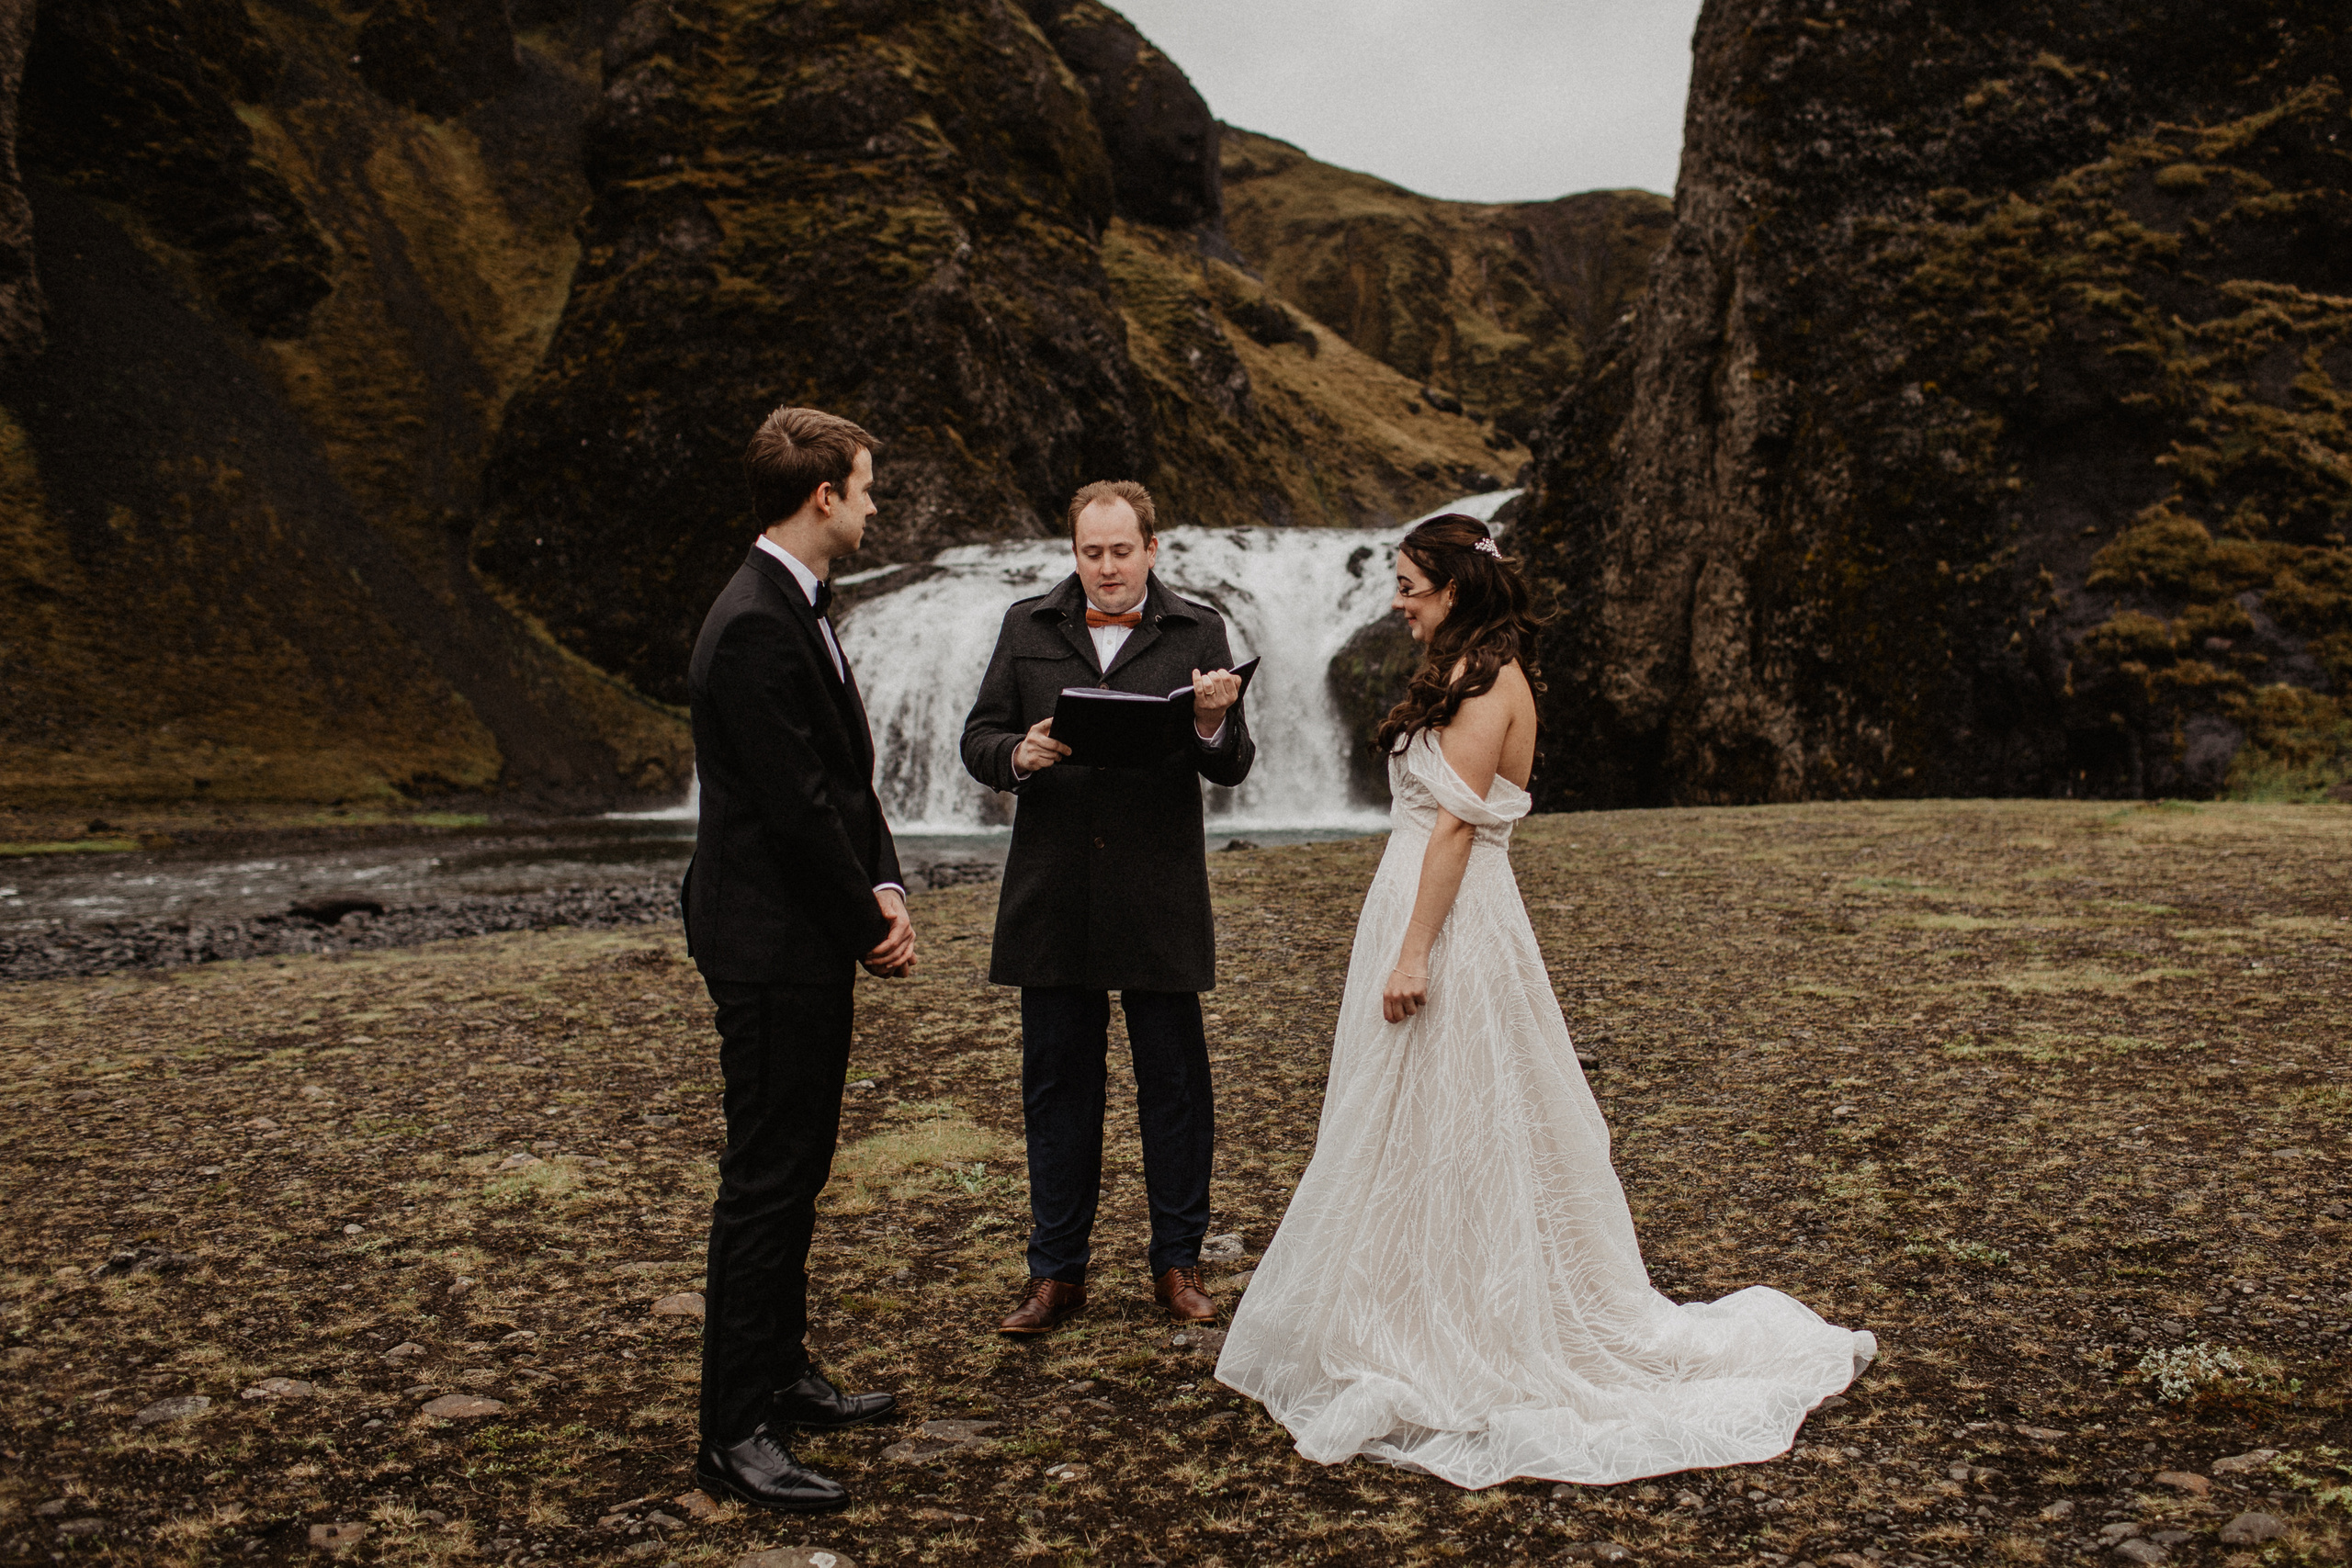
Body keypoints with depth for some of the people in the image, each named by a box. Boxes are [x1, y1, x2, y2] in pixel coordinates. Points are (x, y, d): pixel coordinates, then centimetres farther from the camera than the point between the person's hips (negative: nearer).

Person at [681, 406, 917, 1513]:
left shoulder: (794, 611, 13)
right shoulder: (755, 626, -20)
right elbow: (794, 806, -22)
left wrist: (885, 890, 2)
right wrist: (869, 925, -11)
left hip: (810, 939, 10)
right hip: (771, 946, -10)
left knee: (797, 1166, 18)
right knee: (765, 1180, -3)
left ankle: (781, 1375, 33)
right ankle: (734, 1435, 8)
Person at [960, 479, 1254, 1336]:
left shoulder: (1197, 633, 3)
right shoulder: (1028, 628, 8)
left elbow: (1232, 767, -3)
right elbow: (978, 739, 6)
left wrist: (1214, 723, -25)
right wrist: (1018, 755, -16)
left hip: (1160, 896, -1)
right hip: (1052, 895, 2)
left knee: (1175, 1080, 7)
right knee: (1056, 1084, 9)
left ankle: (1178, 1262, 22)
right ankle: (1058, 1271, 21)